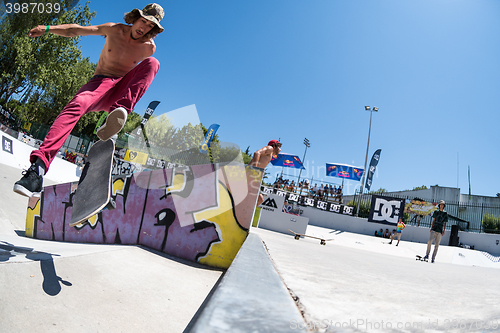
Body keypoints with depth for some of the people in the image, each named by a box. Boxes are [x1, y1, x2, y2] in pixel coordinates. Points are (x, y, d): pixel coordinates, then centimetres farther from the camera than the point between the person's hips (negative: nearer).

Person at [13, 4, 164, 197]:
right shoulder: (114, 30, 6)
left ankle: (120, 109, -45)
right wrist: (48, 28, -5)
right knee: (77, 104, -35)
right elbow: (77, 30, 9)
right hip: (100, 83, 0)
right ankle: (39, 165, -48)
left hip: (121, 90, 0)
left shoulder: (149, 48, 5)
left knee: (153, 63, -24)